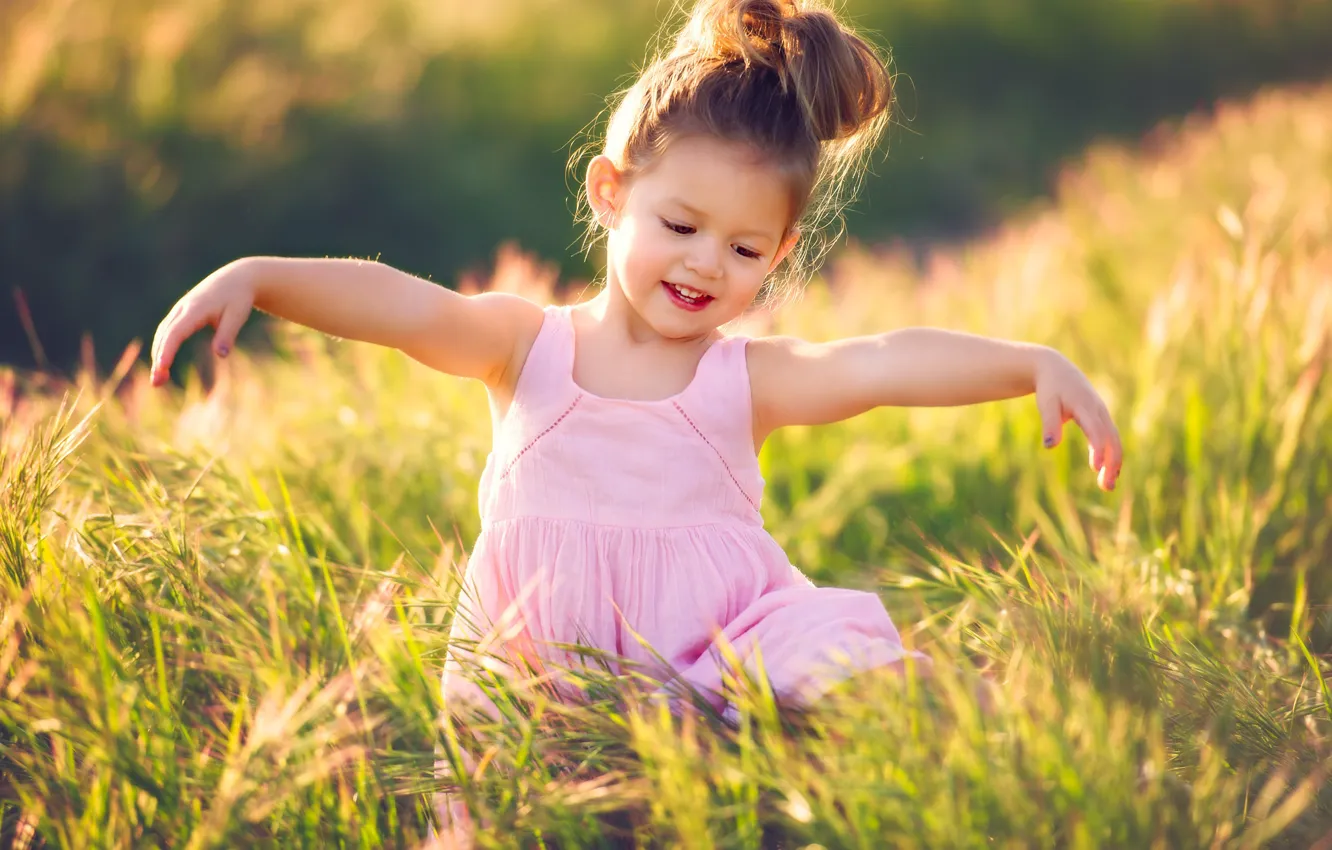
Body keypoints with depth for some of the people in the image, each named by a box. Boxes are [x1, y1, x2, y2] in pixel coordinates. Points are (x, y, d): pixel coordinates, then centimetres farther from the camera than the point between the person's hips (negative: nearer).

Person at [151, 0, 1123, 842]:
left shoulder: (750, 379, 4)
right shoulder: (526, 345, 7)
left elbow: (883, 362, -11)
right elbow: (399, 303, -7)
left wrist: (1032, 363, -26)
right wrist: (257, 275, -22)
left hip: (714, 658, 0)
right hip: (536, 674, 1)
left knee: (840, 663, -27)